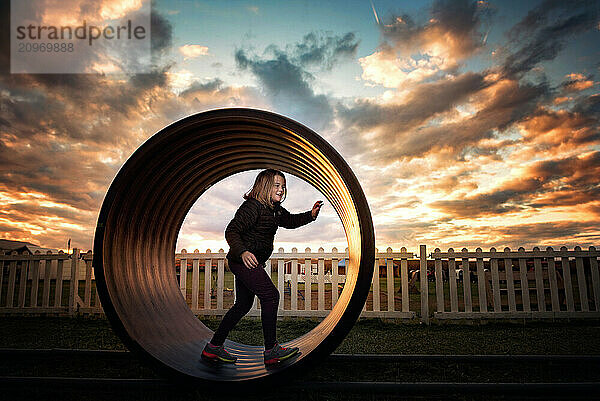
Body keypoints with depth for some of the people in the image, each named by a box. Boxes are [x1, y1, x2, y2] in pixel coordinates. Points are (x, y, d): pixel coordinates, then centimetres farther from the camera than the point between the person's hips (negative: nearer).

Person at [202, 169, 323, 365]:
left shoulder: (275, 209, 11)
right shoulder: (253, 206, -17)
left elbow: (290, 221, 26)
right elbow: (231, 231, -21)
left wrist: (310, 215, 10)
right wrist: (242, 252, -37)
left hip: (252, 262, 10)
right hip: (243, 260, -10)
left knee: (243, 304, 13)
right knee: (270, 296, -13)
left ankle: (213, 347, 22)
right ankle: (271, 350, -5)